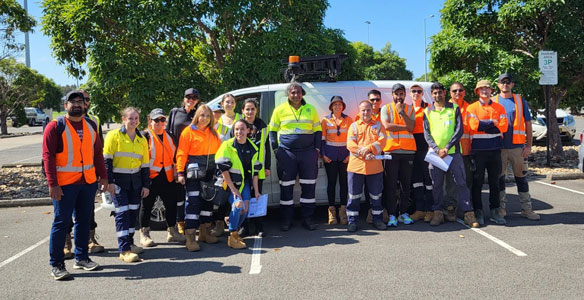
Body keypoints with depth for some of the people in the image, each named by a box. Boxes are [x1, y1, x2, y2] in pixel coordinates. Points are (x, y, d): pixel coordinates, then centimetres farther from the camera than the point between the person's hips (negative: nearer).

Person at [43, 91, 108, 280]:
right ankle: (56, 264, 9)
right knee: (61, 222, 0)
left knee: (84, 220, 12)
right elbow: (48, 155, -9)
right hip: (64, 184, -5)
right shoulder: (55, 126, -5)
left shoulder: (91, 125, 11)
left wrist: (103, 176, 10)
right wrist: (52, 184, -15)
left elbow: (97, 152, 15)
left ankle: (82, 258, 25)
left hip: (89, 182, 5)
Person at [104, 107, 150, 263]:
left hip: (136, 180, 5)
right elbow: (107, 160, -8)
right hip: (119, 181, -5)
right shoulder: (114, 135, -5)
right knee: (122, 213, -9)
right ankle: (124, 250, -9)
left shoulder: (142, 140, 11)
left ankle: (130, 243, 23)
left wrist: (146, 185, 8)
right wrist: (109, 181, -14)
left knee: (133, 212, 10)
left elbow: (145, 164, 13)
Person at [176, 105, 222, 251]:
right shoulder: (188, 131, -4)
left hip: (210, 172, 6)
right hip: (193, 172, -6)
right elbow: (181, 153, -8)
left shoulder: (213, 133, 12)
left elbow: (219, 151, 15)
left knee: (208, 201, 13)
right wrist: (180, 172, -14)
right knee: (193, 202, -11)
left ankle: (205, 232, 27)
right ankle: (190, 237, -10)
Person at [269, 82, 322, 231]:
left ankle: (308, 219, 14)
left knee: (309, 186, 3)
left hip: (308, 152, 1)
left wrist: (317, 149, 3)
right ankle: (286, 220, 13)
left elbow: (318, 130, 13)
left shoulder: (311, 109, 9)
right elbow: (272, 131, 9)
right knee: (286, 186, 2)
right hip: (286, 153, -1)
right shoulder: (280, 110, 5)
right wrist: (276, 149, 1)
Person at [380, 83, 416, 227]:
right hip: (391, 150, -2)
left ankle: (403, 212, 17)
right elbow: (387, 125, -9)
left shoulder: (410, 109, 12)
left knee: (406, 184, 7)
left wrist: (402, 111, -9)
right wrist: (405, 127, -5)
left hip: (408, 150, 2)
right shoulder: (386, 108, 7)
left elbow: (411, 127, -3)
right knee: (391, 184, -3)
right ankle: (392, 215, 3)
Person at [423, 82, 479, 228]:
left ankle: (468, 213, 0)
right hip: (435, 153, 1)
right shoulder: (427, 112, 10)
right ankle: (438, 213, 13)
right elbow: (426, 133, 4)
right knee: (436, 184, 4)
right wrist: (436, 149, -11)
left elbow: (459, 130, -1)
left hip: (453, 152, -1)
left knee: (461, 182, -4)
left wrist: (447, 148, -12)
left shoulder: (454, 108, 6)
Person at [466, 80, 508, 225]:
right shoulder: (471, 108, 3)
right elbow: (473, 125, -13)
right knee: (477, 182, 2)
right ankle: (478, 212, 10)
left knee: (495, 182, 8)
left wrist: (483, 126, -8)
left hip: (495, 149, 2)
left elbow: (503, 126, -3)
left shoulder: (499, 108, 11)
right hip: (478, 150, -2)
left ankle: (495, 211, 16)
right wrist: (493, 123, -7)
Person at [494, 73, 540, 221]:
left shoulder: (520, 101, 7)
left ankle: (526, 208, 12)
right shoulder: (493, 101, 6)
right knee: (500, 177, 5)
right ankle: (501, 207, 15)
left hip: (517, 146, 0)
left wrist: (528, 145, -1)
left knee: (520, 176, 5)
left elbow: (528, 124, 7)